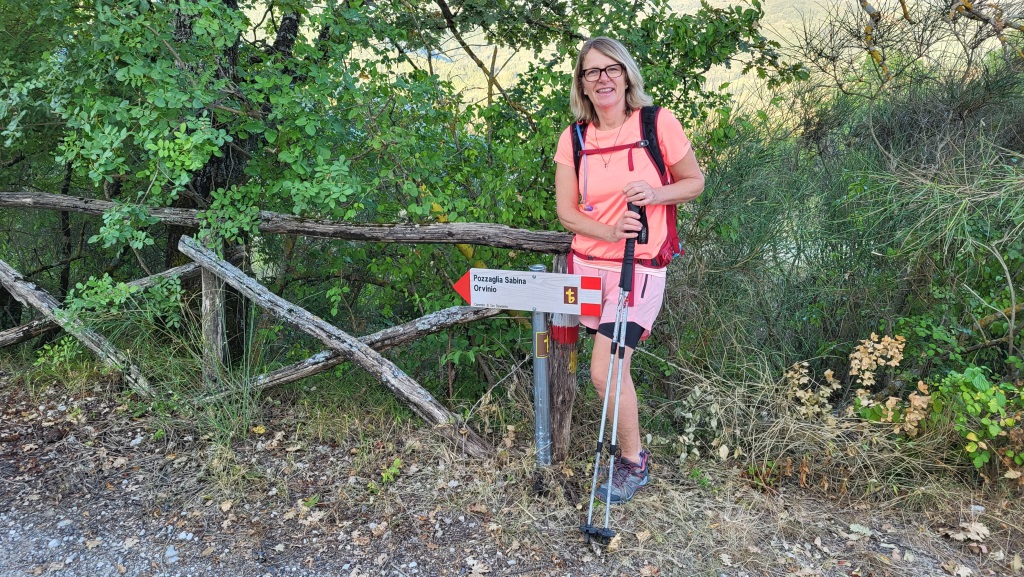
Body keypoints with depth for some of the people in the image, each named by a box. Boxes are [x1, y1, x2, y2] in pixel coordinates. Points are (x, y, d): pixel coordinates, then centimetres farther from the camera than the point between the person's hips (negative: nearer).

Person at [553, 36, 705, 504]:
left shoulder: (658, 123, -6)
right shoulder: (574, 137, 3)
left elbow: (694, 182, 3)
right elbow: (566, 211, 3)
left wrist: (656, 193, -18)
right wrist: (608, 231, -16)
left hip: (639, 267, -4)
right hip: (588, 262, 4)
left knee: (606, 372, -12)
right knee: (607, 364, 13)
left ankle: (633, 462, 9)